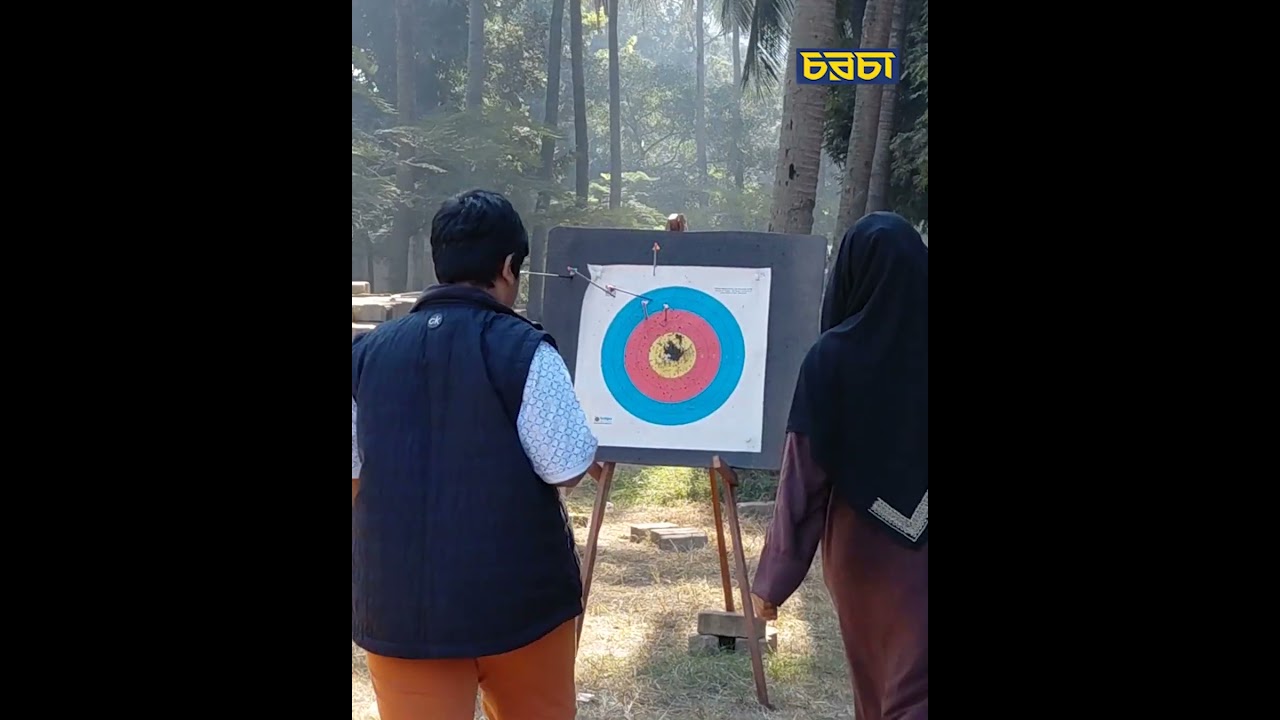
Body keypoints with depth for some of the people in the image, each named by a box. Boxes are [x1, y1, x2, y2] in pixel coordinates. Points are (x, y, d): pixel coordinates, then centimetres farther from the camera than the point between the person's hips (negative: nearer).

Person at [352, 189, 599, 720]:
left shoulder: (368, 352, 0)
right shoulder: (525, 351, -14)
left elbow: (358, 467, 8)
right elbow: (568, 470, -11)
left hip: (398, 600, 3)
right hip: (518, 593, -2)